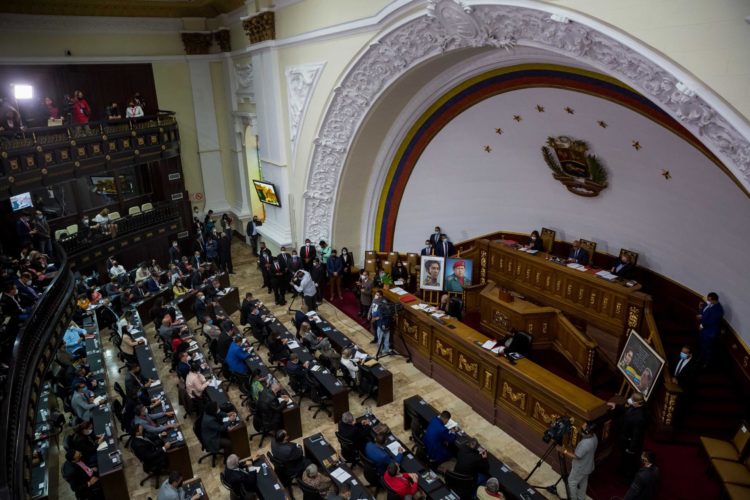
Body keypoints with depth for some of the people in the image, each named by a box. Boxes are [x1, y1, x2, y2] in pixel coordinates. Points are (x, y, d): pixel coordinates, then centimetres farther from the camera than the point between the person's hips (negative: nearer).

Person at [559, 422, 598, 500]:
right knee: (583, 482, 29)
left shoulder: (585, 444, -42)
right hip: (588, 466, 8)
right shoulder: (594, 437, -14)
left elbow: (576, 456, -28)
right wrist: (580, 436, -7)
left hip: (580, 468, -8)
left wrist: (563, 451, -24)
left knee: (571, 482, 17)